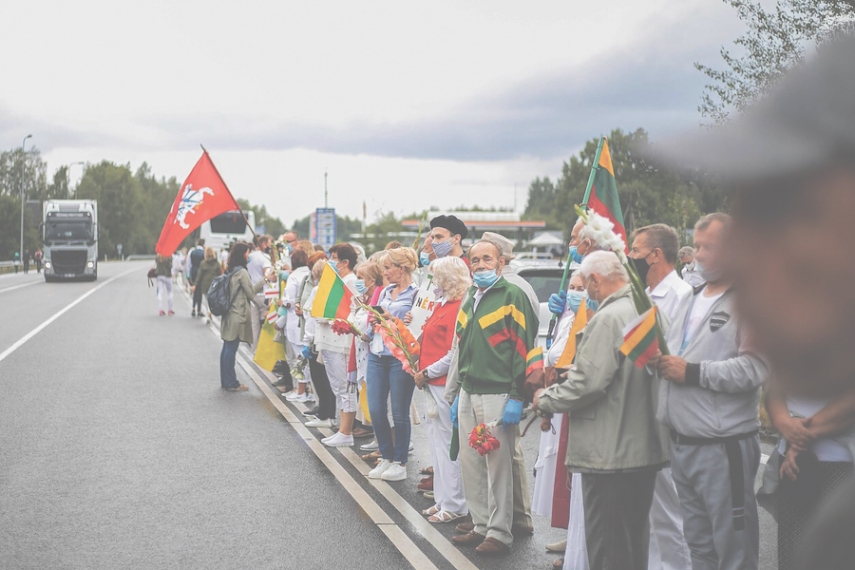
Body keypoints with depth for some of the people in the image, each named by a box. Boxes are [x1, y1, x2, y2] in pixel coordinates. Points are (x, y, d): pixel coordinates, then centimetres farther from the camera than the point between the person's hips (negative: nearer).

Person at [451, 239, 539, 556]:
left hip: (498, 395, -8)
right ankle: (481, 525, 21)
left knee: (498, 464, -2)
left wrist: (517, 398, -16)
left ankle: (500, 532, 7)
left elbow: (523, 348, -13)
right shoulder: (469, 301, 16)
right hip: (468, 394, 8)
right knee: (470, 461, 10)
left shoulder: (513, 296, -8)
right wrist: (459, 393, 19)